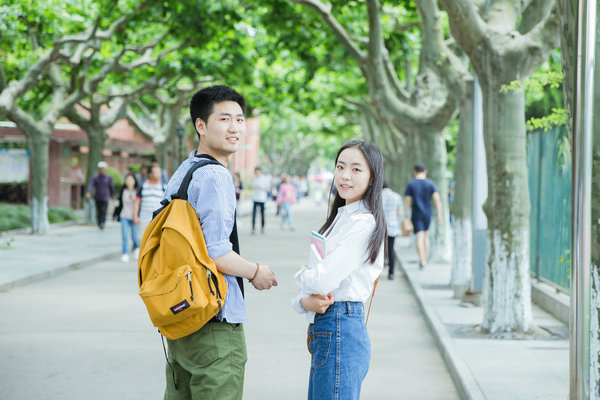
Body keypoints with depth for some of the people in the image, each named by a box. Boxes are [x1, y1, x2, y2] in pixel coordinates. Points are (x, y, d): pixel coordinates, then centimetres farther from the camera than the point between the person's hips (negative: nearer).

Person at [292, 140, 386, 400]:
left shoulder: (364, 223, -14)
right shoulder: (341, 216, 16)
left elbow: (323, 279, -21)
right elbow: (313, 279, 13)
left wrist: (301, 275, 1)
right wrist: (304, 301, -9)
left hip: (340, 331, -9)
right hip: (323, 328, 9)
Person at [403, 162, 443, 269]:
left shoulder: (410, 184, -4)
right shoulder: (430, 183, -2)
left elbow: (407, 201, -4)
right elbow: (437, 200, -9)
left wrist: (406, 215, 9)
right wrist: (439, 216, -7)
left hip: (416, 214, -2)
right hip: (427, 214, 2)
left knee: (419, 238, -5)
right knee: (426, 236, 19)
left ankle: (422, 261, -19)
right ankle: (424, 259, 23)